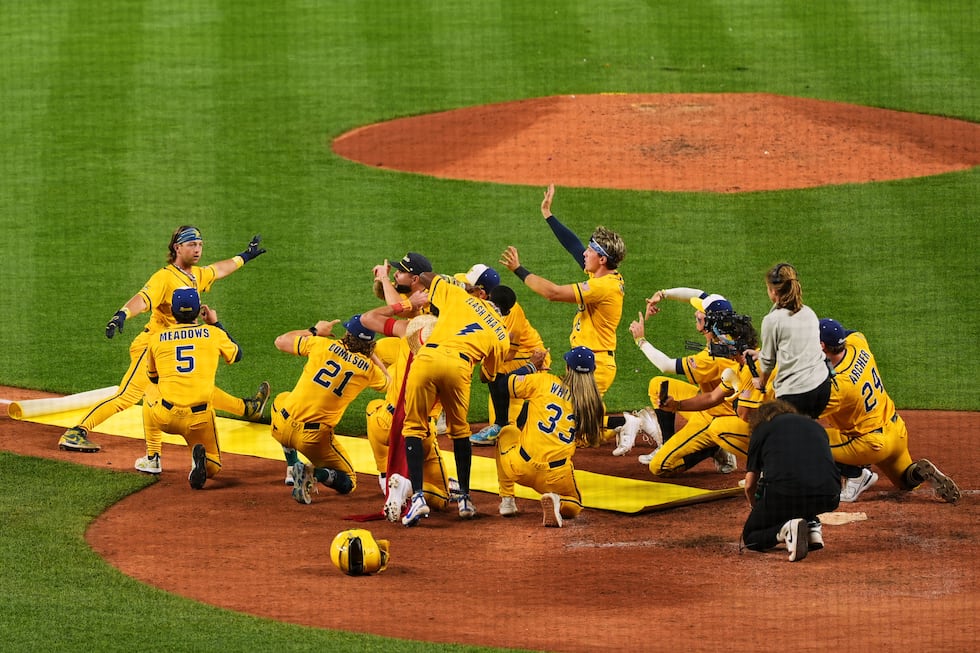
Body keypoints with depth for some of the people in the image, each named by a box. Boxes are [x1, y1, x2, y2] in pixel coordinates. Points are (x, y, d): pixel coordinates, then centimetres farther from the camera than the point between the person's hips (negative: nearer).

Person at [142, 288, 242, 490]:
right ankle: (200, 457, -18)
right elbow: (237, 355, 25)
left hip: (166, 417, 1)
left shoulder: (156, 338, 7)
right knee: (213, 468, 19)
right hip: (201, 419, -1)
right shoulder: (213, 333, 4)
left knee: (150, 399, 37)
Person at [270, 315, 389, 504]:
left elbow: (281, 341, 14)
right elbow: (387, 384, 25)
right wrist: (370, 354, 30)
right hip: (314, 439, -2)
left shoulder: (322, 344, 0)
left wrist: (315, 331, 27)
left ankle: (293, 468, 31)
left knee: (281, 399, 39)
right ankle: (315, 474, -16)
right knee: (348, 482, 17)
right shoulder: (368, 368, 1)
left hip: (282, 427, 2)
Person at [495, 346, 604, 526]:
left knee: (507, 432, 33)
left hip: (521, 468, 0)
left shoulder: (544, 382, 0)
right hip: (557, 477, 0)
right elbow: (588, 441, 8)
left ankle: (507, 500, 24)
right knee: (574, 507, 30)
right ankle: (557, 502, -10)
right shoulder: (595, 405, 4)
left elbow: (506, 383, 6)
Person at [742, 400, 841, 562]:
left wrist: (758, 511, 44)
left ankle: (785, 529, -12)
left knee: (750, 537, 19)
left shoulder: (761, 429, 20)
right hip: (828, 499, 4)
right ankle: (812, 526, 14)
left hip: (783, 495, -4)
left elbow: (749, 485, 22)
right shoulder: (816, 426, 30)